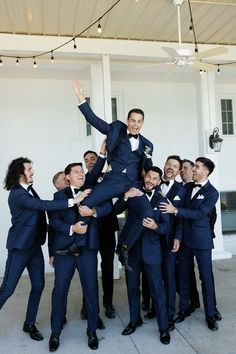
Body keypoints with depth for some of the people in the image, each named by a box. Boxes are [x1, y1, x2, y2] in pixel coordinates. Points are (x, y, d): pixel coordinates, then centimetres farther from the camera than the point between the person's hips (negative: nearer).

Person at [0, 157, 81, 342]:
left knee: (38, 285, 10)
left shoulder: (30, 189, 6)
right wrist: (72, 201, -35)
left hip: (34, 244, 8)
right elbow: (43, 205, -31)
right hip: (20, 246, -8)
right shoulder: (16, 194, -20)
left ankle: (30, 324, 26)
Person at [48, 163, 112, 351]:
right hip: (64, 248, 0)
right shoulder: (59, 195, 6)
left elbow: (108, 206, -5)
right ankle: (55, 333, 23)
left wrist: (93, 211, -23)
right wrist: (71, 228, -19)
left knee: (91, 288, 6)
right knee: (60, 289, 5)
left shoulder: (93, 192, 9)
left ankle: (92, 331, 23)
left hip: (88, 248, 1)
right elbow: (54, 220, -4)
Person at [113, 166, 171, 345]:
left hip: (151, 249, -2)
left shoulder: (161, 199, 1)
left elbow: (167, 226, -4)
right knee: (132, 287, 15)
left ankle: (164, 328, 17)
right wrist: (125, 197, -23)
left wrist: (156, 226, -25)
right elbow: (116, 210, -6)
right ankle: (135, 320, 34)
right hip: (131, 247, 2)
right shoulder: (133, 193, 3)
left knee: (157, 289, 2)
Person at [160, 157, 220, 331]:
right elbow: (182, 207, 14)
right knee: (184, 275, 12)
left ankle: (210, 314, 17)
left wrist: (176, 210, -23)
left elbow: (200, 214, -19)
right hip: (184, 237, 5)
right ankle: (183, 309, 25)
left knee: (206, 276, 3)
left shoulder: (212, 192, -9)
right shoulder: (187, 187, 8)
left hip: (201, 238, -5)